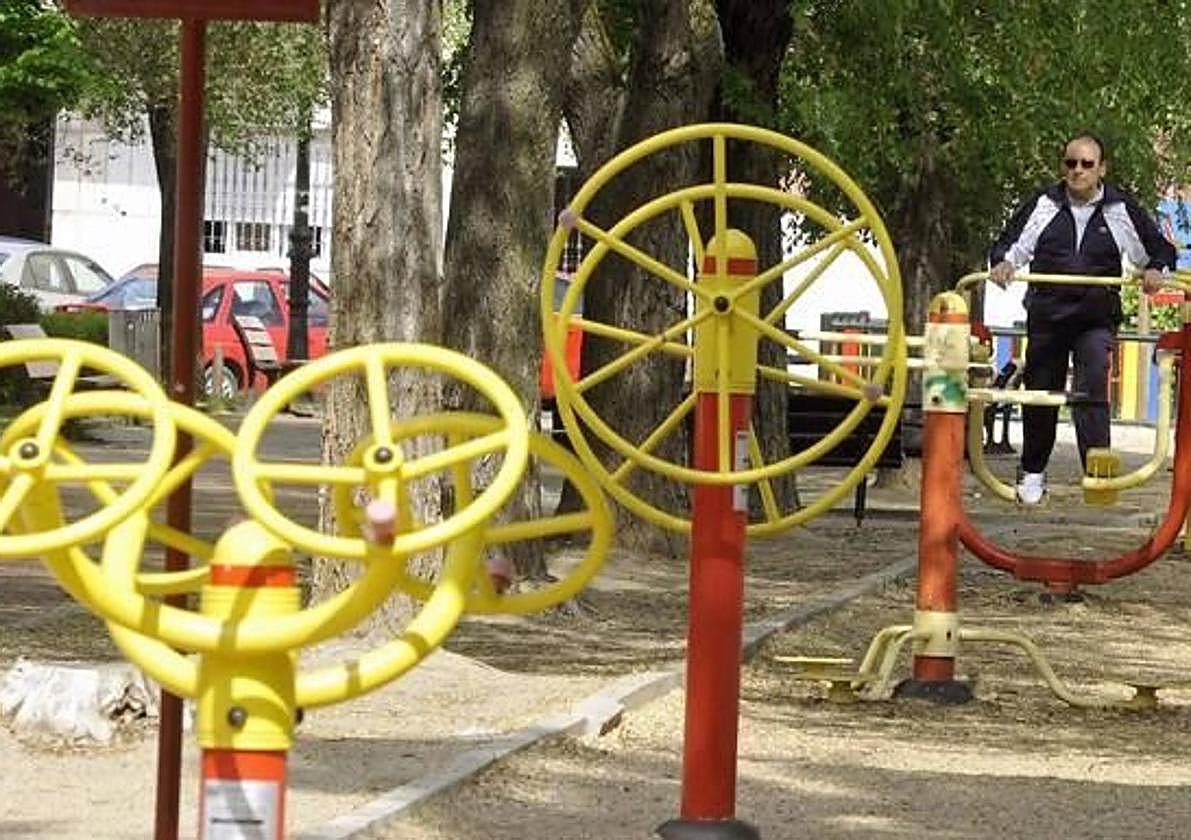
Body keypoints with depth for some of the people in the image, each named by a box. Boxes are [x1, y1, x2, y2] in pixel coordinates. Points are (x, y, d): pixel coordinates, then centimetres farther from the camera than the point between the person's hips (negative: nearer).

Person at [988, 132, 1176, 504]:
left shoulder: (1121, 209, 2)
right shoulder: (1043, 206, 3)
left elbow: (1160, 249, 11)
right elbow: (1010, 243, 8)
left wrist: (1156, 271, -11)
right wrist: (1003, 263, -15)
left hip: (1097, 319, -2)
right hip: (1046, 316, 2)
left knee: (1092, 393, -19)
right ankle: (1032, 473, 28)